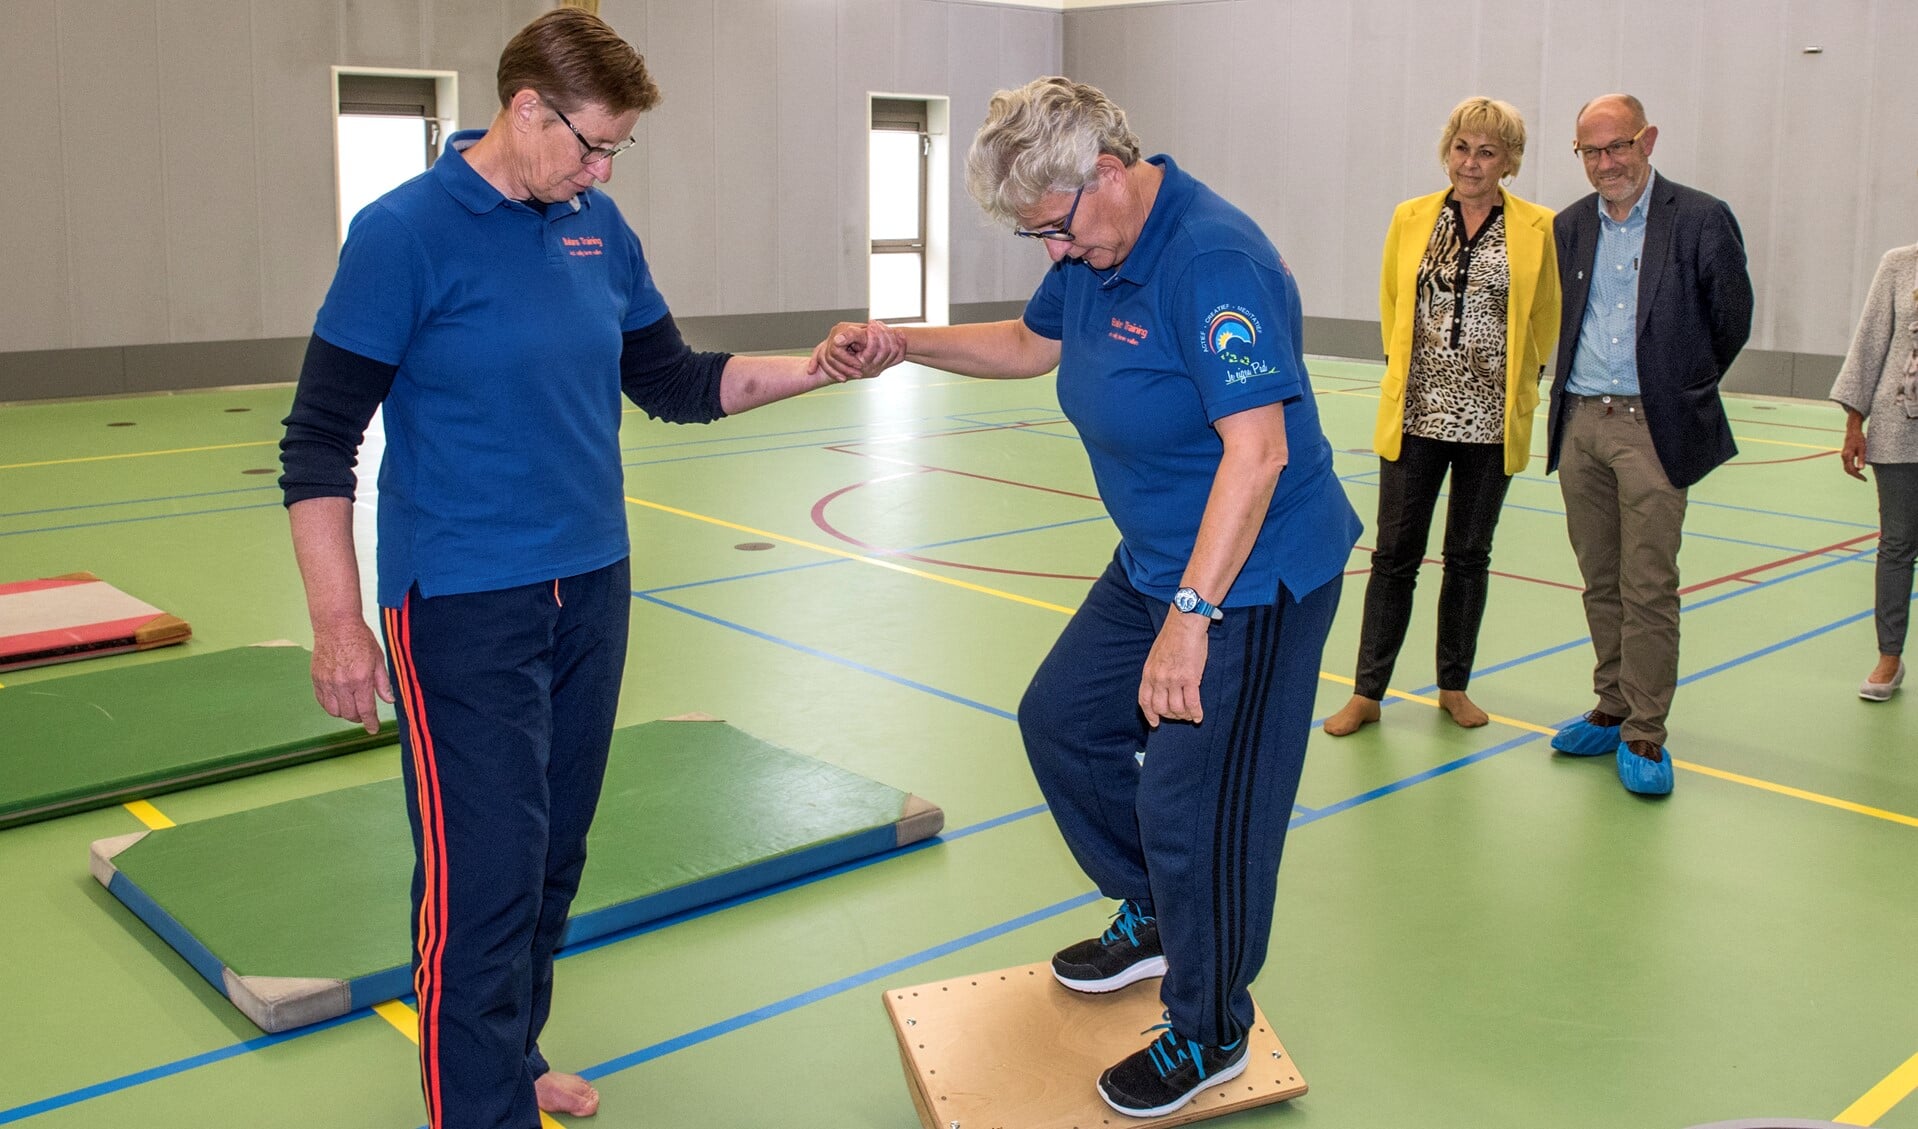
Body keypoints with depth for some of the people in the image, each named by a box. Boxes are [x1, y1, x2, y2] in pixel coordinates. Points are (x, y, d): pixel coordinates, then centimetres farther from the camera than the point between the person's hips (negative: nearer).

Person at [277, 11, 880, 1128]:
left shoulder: (600, 228, 7)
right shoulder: (406, 232, -11)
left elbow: (675, 381, 15)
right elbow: (319, 442, -10)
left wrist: (810, 370, 2)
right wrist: (339, 624, -13)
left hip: (593, 590, 7)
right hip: (464, 606, -6)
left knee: (556, 856, 16)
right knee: (486, 872, -6)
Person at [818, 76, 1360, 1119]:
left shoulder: (1213, 261, -27)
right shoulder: (1093, 250, 3)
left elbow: (1257, 450, -33)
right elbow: (1031, 342, 22)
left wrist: (1190, 617, -34)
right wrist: (900, 343, 10)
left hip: (1253, 579, -10)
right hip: (1154, 565, 10)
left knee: (1192, 805, -3)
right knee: (1061, 719, 19)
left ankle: (1208, 1035, 20)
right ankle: (1154, 918, 39)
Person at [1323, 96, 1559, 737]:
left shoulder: (1537, 228, -1)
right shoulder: (1409, 219, 4)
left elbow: (1545, 319, 10)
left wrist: (1519, 380, 9)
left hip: (1491, 420, 0)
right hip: (1415, 414, 1)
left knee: (1469, 556, 11)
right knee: (1395, 555, 1)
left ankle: (1454, 686, 25)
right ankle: (1367, 692, 9)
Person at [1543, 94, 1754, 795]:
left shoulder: (1701, 220, -3)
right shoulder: (1568, 228, 11)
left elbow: (1732, 322, 4)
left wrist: (1683, 391, 11)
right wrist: (1587, 394, 14)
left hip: (1652, 429, -5)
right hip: (1579, 424, 5)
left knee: (1649, 588, -5)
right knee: (1599, 583, 12)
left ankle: (1644, 735, 4)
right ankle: (1614, 711, 23)